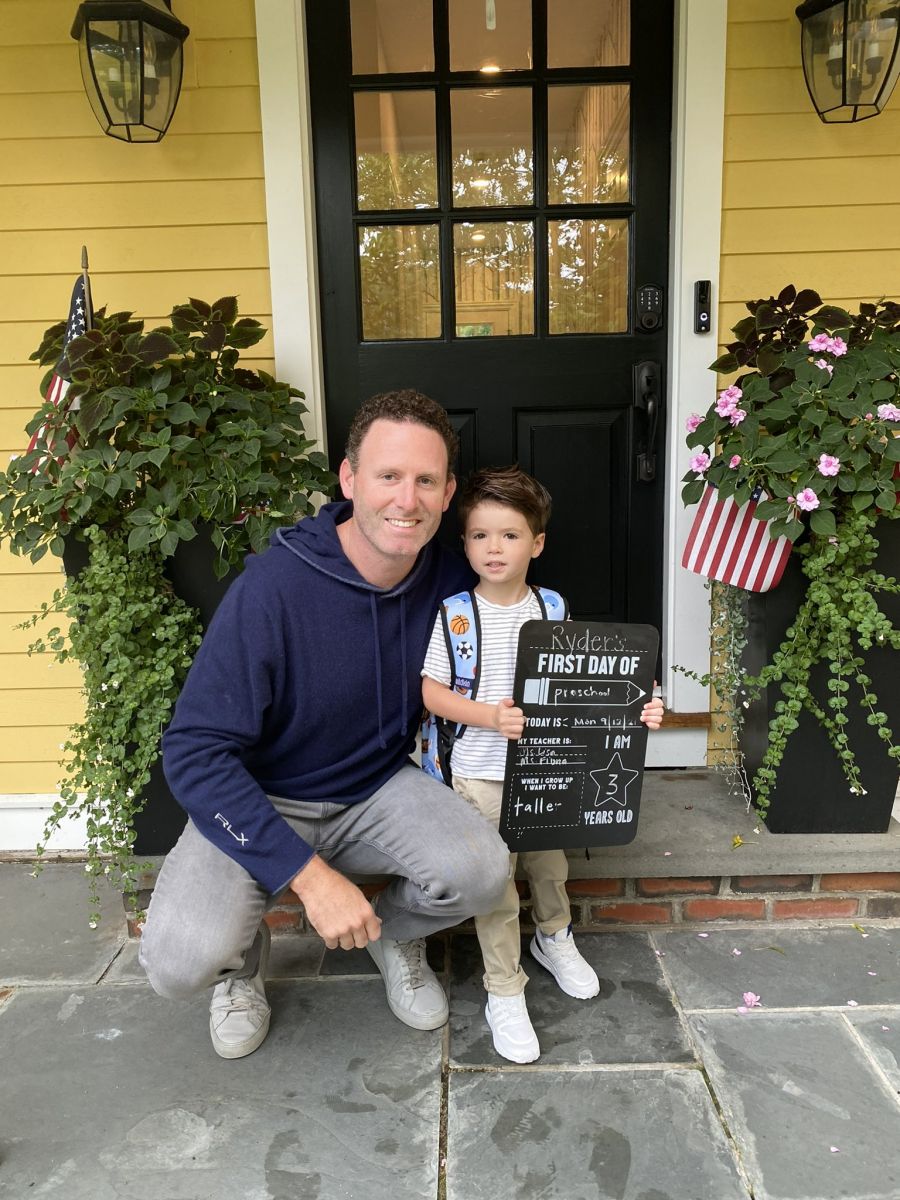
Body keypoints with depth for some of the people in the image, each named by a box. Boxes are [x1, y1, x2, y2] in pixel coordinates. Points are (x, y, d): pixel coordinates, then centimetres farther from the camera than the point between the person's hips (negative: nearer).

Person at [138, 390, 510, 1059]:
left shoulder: (452, 581, -10)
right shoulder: (273, 587, -25)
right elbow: (196, 751, -24)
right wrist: (310, 875, -28)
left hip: (379, 790, 3)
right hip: (259, 803, -3)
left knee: (483, 873, -24)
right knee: (180, 960, -26)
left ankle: (395, 936, 13)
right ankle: (244, 954, 14)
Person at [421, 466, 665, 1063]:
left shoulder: (551, 608, 0)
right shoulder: (454, 614, -11)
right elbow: (432, 691, -10)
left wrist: (636, 710, -6)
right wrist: (489, 716, -25)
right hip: (482, 773, -3)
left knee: (550, 863, 21)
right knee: (495, 886, 3)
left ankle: (555, 938, 50)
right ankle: (504, 993, 21)